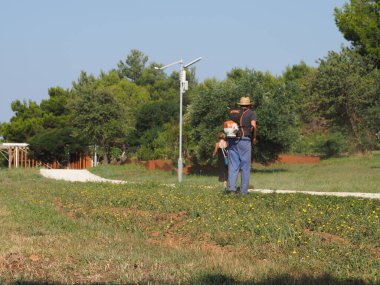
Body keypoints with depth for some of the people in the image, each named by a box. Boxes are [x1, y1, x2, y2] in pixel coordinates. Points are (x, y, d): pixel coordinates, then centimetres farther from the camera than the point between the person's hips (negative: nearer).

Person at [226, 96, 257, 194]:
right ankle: (243, 190, 4)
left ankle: (231, 187, -8)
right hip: (245, 140, -3)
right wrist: (254, 138, -1)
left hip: (232, 140, 3)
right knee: (245, 166, 4)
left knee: (233, 165, 5)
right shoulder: (251, 113, 5)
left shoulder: (232, 112, 17)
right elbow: (253, 125, -11)